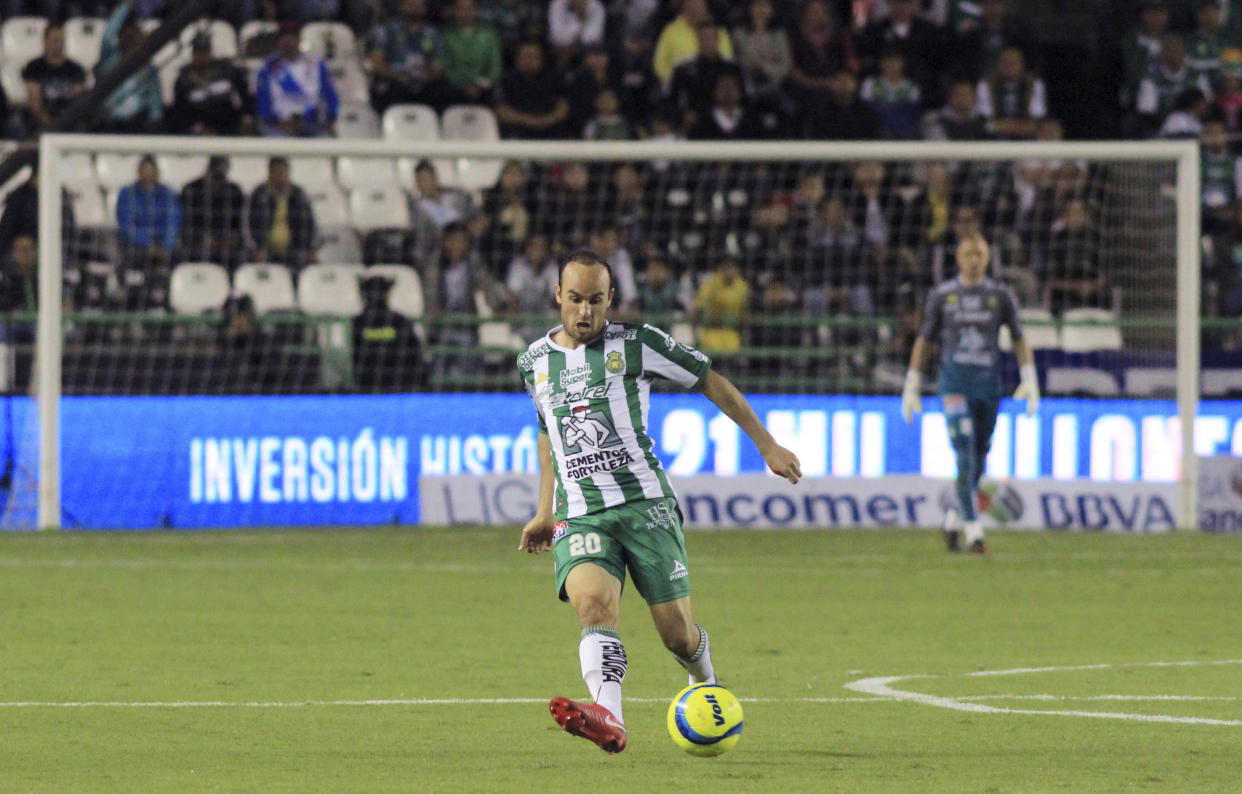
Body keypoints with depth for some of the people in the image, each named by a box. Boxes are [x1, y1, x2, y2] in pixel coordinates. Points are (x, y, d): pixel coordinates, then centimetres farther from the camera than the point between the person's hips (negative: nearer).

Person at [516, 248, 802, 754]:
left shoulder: (636, 344, 1)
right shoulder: (534, 362, 12)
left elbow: (712, 383, 8)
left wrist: (767, 446, 9)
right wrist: (545, 512, 32)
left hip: (644, 503, -2)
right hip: (578, 517, 2)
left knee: (676, 633, -3)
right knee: (593, 600, -29)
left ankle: (705, 685, 34)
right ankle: (608, 721, -50)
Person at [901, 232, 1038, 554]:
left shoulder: (1001, 295, 6)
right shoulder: (942, 295, 3)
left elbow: (1019, 340, 9)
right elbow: (923, 340, 9)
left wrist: (1030, 379, -3)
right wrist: (911, 385, 6)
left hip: (988, 383, 2)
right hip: (954, 380, -2)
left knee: (978, 460, 8)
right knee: (965, 455, -16)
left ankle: (953, 521, 29)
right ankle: (973, 530, -20)